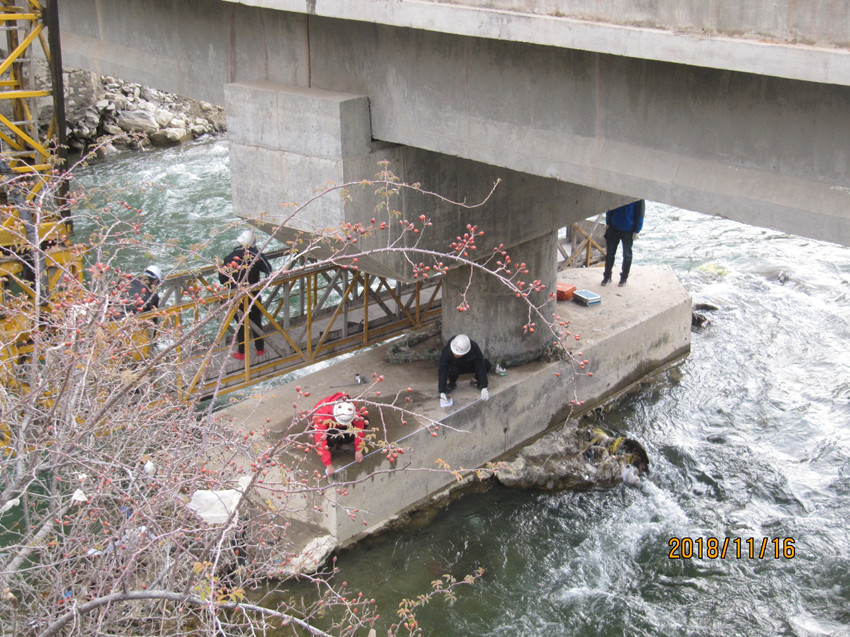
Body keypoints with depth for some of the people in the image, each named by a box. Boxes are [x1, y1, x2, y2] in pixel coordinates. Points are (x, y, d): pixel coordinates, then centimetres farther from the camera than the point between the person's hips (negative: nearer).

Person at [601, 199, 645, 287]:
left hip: (628, 230, -3)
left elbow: (640, 214, -10)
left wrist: (636, 231, -10)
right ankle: (607, 276, 22)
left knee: (627, 255, 10)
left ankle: (624, 278, 24)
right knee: (610, 253, 9)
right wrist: (607, 223, 7)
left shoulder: (638, 198, -15)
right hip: (613, 227, 3)